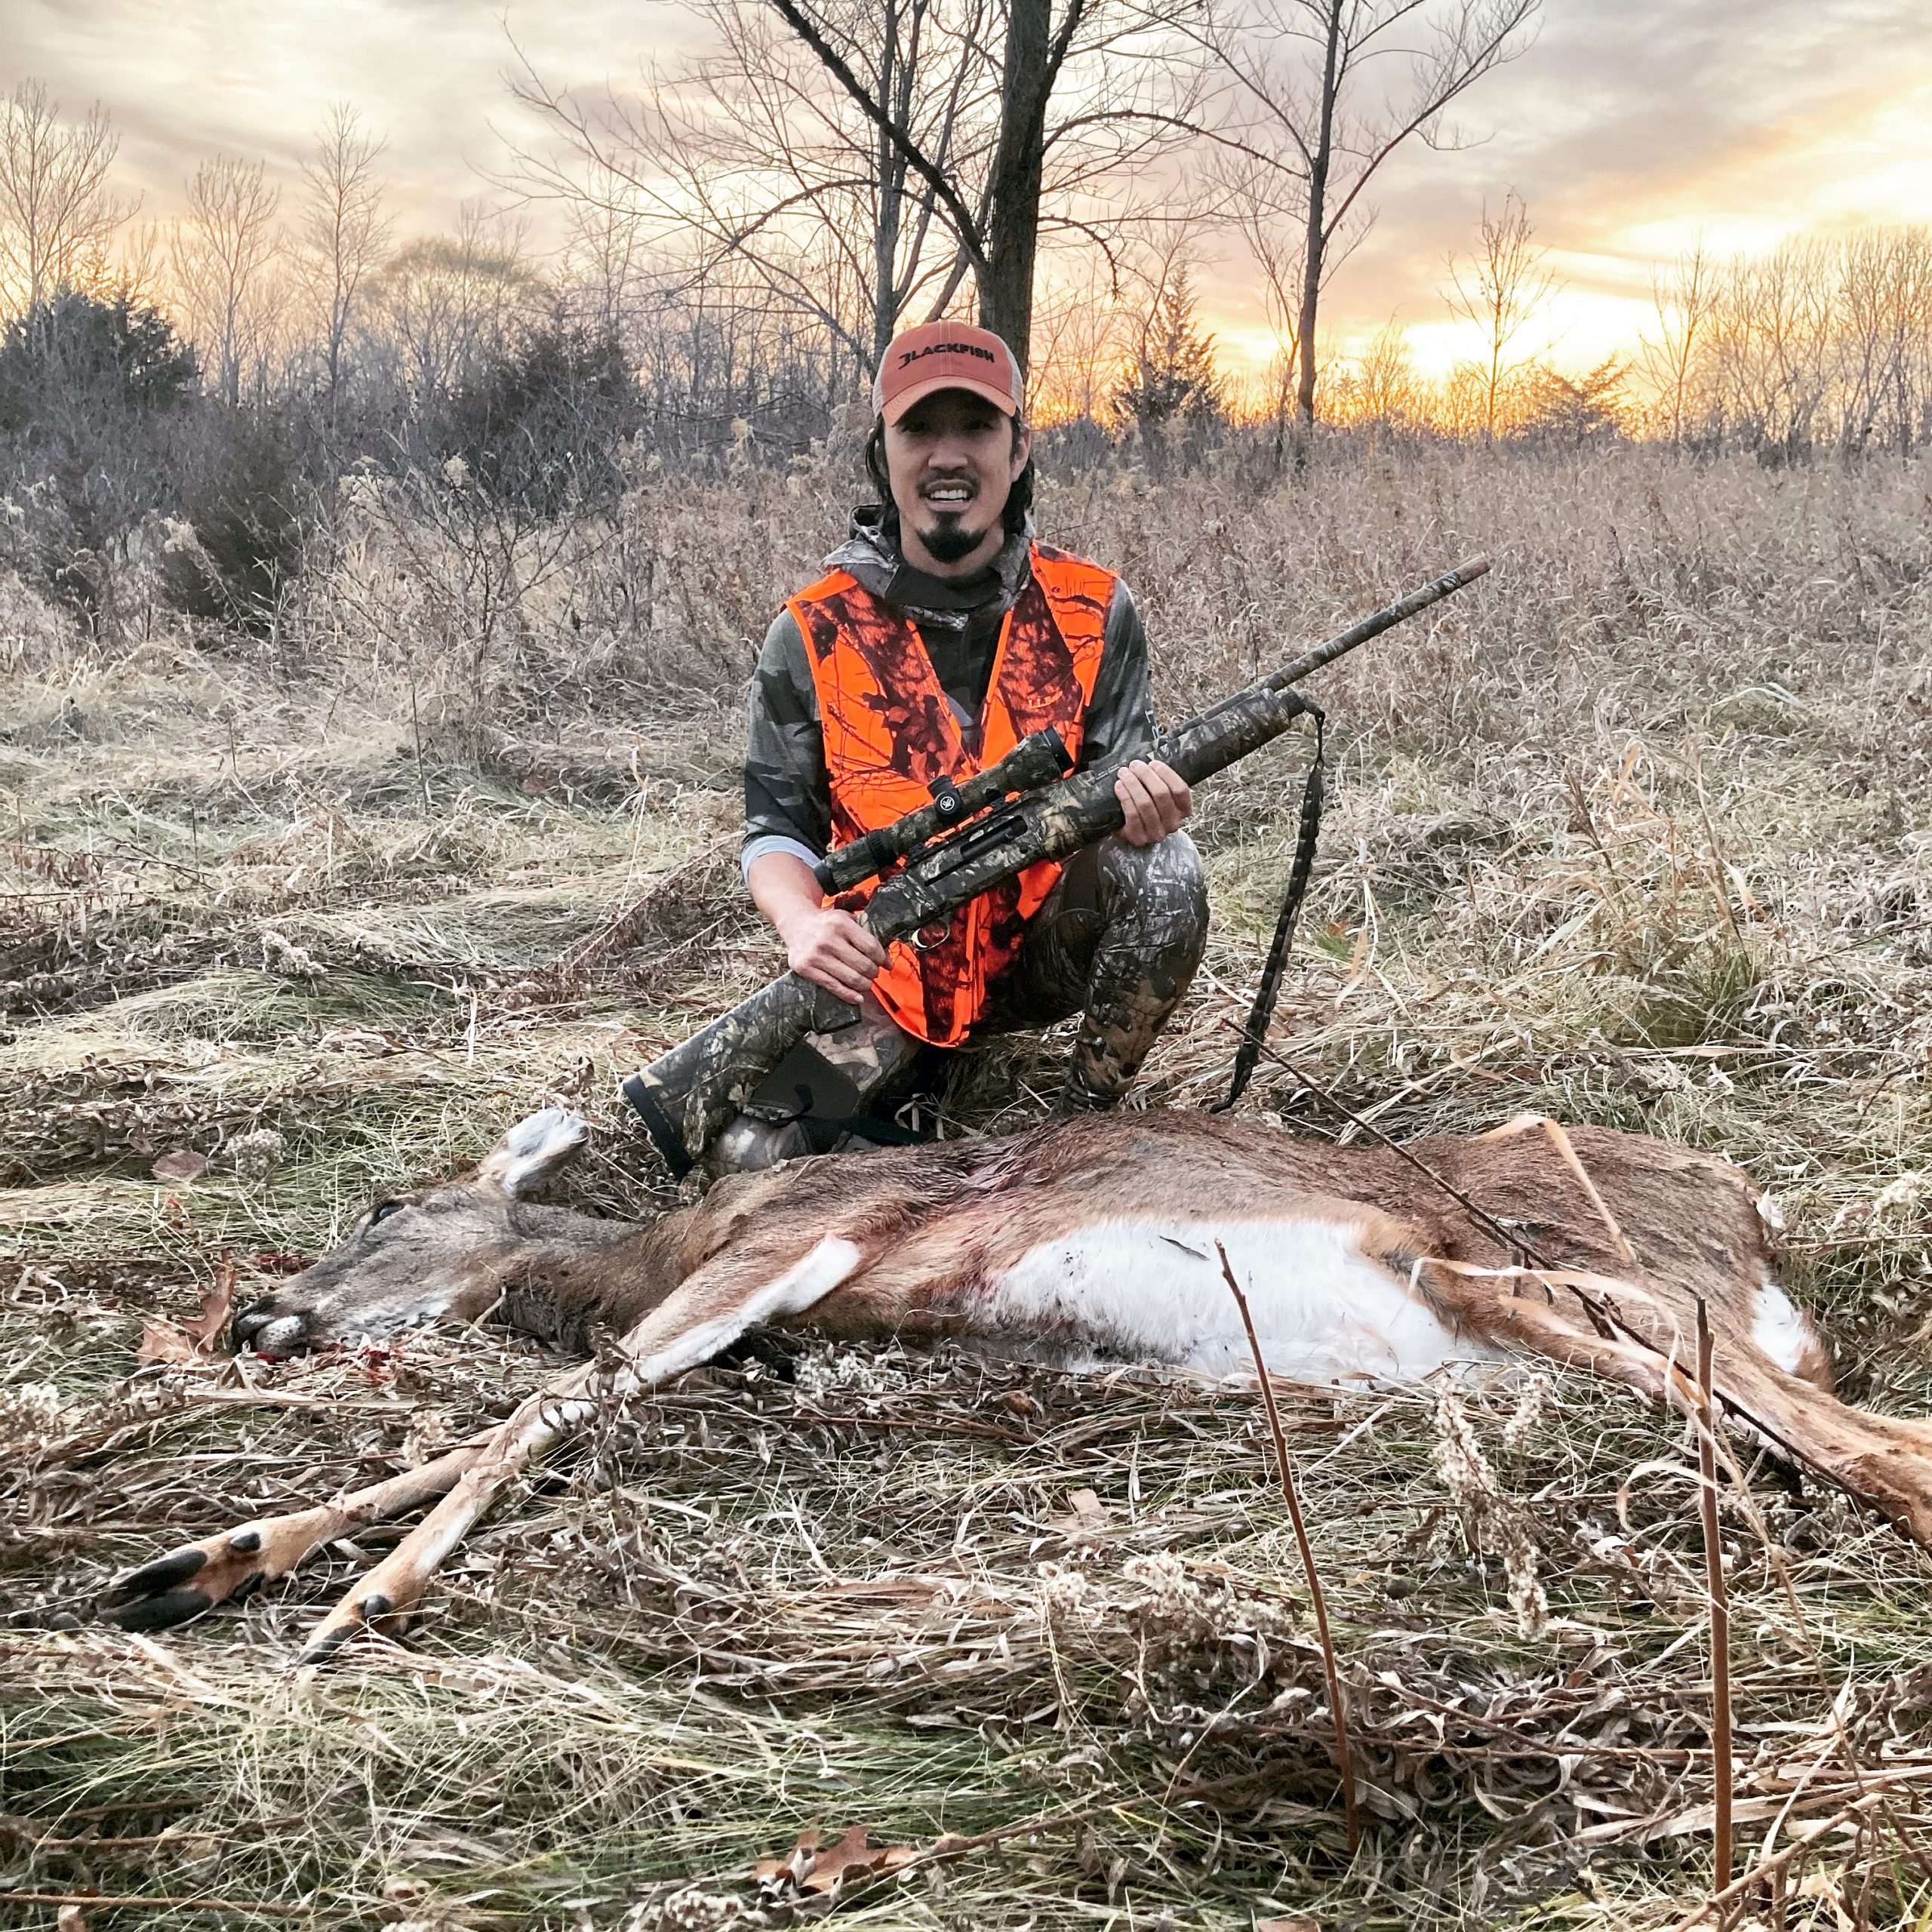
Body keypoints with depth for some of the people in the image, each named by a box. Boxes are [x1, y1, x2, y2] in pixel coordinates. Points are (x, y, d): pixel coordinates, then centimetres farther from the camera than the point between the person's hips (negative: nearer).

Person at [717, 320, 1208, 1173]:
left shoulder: (1093, 613, -4)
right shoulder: (813, 635, -7)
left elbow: (1122, 786, 0)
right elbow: (777, 828, -3)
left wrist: (1142, 795, -27)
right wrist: (804, 924, -26)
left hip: (1045, 947, 1)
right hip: (883, 971, -1)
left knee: (1164, 869, -30)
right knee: (752, 1153, -22)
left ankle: (1089, 1120, -7)